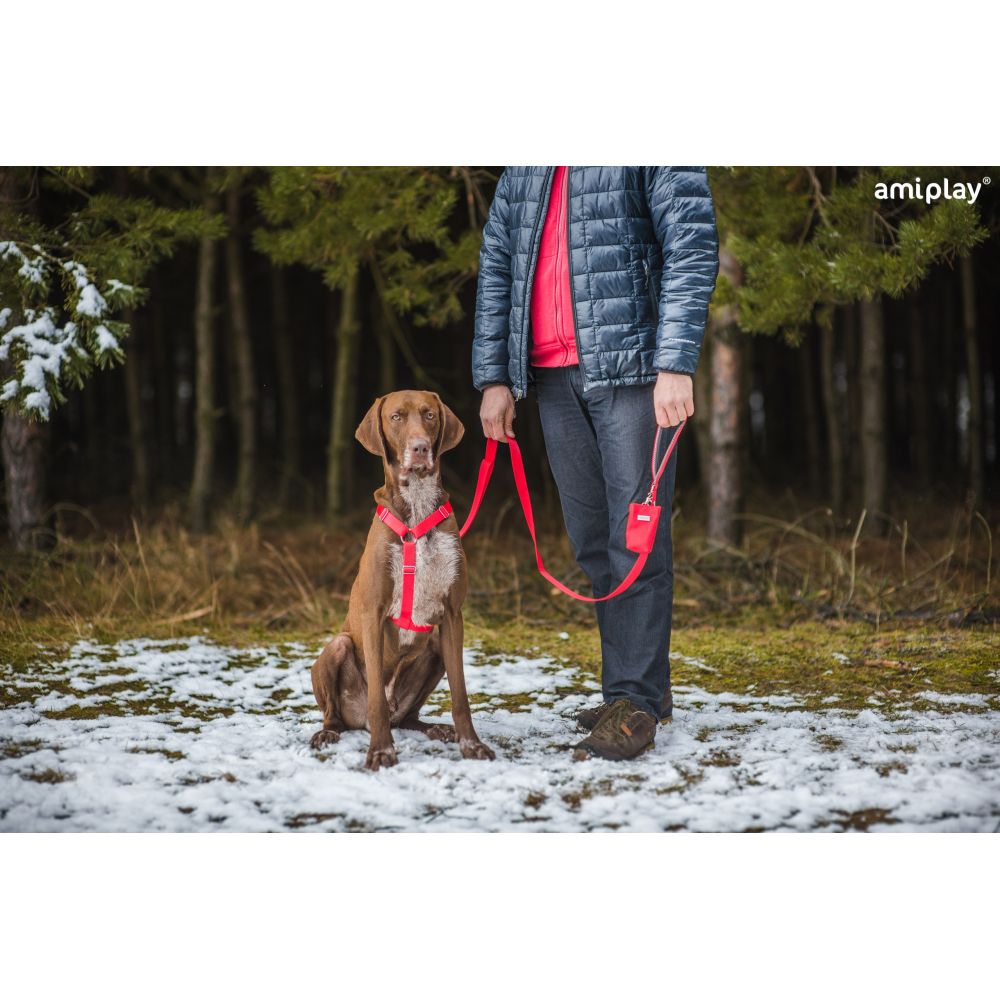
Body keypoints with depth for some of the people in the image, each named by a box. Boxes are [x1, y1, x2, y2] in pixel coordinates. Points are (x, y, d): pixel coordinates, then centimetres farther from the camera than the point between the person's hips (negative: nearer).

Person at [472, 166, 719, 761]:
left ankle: (634, 706, -4)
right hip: (552, 376, 6)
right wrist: (493, 377, 11)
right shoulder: (522, 169, 17)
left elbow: (694, 247, -9)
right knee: (592, 542, 8)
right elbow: (496, 268, 18)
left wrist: (675, 364, -18)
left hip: (631, 365, -6)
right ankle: (648, 687, 18)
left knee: (636, 538, -7)